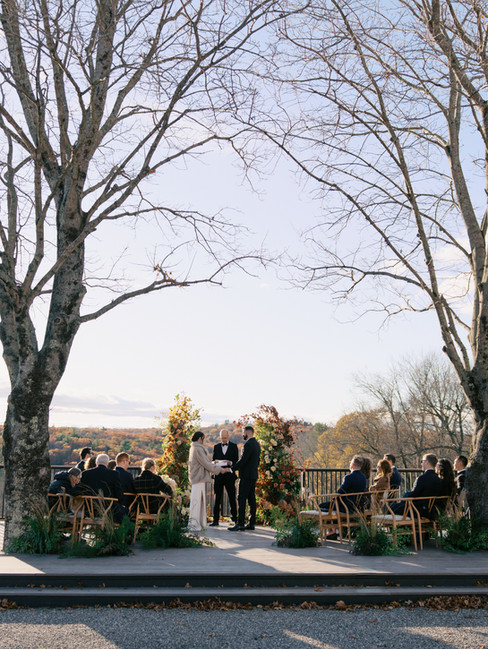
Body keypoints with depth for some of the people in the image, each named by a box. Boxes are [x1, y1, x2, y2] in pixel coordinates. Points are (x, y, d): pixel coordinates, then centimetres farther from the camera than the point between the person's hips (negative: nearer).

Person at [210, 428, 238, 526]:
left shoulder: (234, 446, 6)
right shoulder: (216, 447, 12)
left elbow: (237, 460, 3)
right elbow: (213, 460, 12)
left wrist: (230, 463, -17)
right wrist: (216, 462, -11)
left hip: (229, 475, -2)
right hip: (218, 475, 2)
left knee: (232, 498, 1)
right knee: (217, 498, 4)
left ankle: (235, 518, 11)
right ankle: (215, 520, 8)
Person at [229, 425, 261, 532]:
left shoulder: (248, 444, -16)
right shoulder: (256, 444, 14)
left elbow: (242, 461, -20)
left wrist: (231, 469, -14)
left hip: (246, 476, -10)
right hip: (253, 475, 10)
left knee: (241, 500, -7)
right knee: (251, 499, 10)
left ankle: (240, 524, -8)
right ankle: (252, 523, 13)